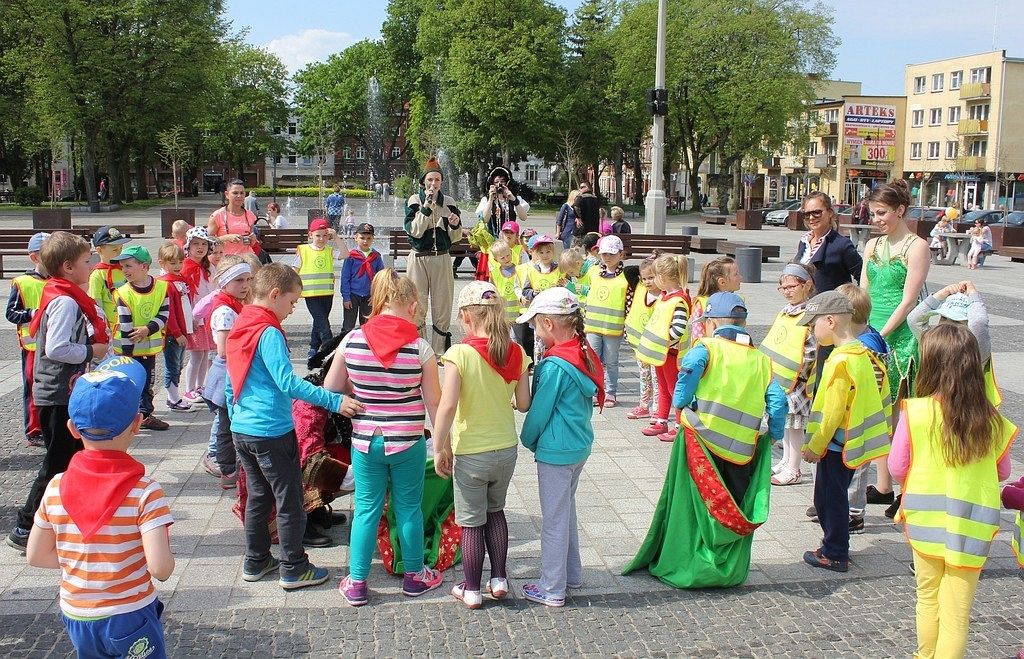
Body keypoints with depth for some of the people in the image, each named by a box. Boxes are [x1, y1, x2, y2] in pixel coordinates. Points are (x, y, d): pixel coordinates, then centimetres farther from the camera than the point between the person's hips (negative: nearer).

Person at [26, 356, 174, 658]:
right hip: (131, 617, -4)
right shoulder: (145, 491, -21)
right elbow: (160, 568, -26)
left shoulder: (56, 488, -8)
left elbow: (36, 555, 1)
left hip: (76, 617, 4)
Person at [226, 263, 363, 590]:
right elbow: (288, 383, -28)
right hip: (272, 433, -9)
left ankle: (256, 562, 28)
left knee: (257, 496, 19)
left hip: (242, 430, 9)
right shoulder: (269, 333, -19)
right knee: (290, 502, 4)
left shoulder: (238, 330, 8)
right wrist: (334, 401, -29)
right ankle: (294, 569, 13)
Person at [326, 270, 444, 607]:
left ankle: (356, 583, 21)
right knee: (408, 508, 15)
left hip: (365, 441, 1)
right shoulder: (420, 348, -12)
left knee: (366, 509, 14)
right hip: (408, 442, -1)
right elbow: (434, 404, -5)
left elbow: (330, 389, 1)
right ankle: (415, 576, 31)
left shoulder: (351, 340, -7)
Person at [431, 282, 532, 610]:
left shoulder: (459, 353, -19)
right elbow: (524, 404, -1)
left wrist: (439, 449, -12)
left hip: (471, 452, -4)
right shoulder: (516, 353, -6)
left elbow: (447, 405, -23)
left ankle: (472, 590, 22)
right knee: (496, 511, 24)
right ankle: (499, 579, 29)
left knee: (472, 522, 11)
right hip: (506, 448, 4)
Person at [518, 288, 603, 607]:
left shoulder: (554, 366, -22)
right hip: (580, 445, 9)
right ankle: (572, 573, 36)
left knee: (554, 518, 3)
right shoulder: (584, 355, 3)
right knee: (566, 510, 23)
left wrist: (528, 439, 4)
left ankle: (552, 589, 14)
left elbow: (539, 411, -15)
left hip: (556, 451, -9)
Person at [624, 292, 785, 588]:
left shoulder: (706, 349, -4)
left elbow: (681, 396, -17)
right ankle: (730, 570, 22)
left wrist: (679, 403, 4)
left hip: (702, 441, -3)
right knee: (735, 508, 15)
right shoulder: (761, 359, 8)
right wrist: (774, 435, 16)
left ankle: (683, 567, 15)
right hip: (742, 450, 3)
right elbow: (778, 403, 2)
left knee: (695, 505, 8)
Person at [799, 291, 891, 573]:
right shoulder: (861, 352, 6)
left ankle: (834, 555, 11)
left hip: (837, 444, -9)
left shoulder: (840, 361, -22)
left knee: (829, 498, 2)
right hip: (853, 441, 9)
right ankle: (836, 547, 29)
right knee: (835, 496, 19)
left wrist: (814, 446, -13)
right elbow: (879, 393, 15)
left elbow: (832, 411, -22)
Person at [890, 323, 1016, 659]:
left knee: (928, 598, 21)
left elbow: (896, 468, -7)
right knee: (957, 612, 9)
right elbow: (1002, 472, 6)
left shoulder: (915, 412, -16)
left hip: (926, 521, 0)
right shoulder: (992, 420, -9)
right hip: (971, 528, 0)